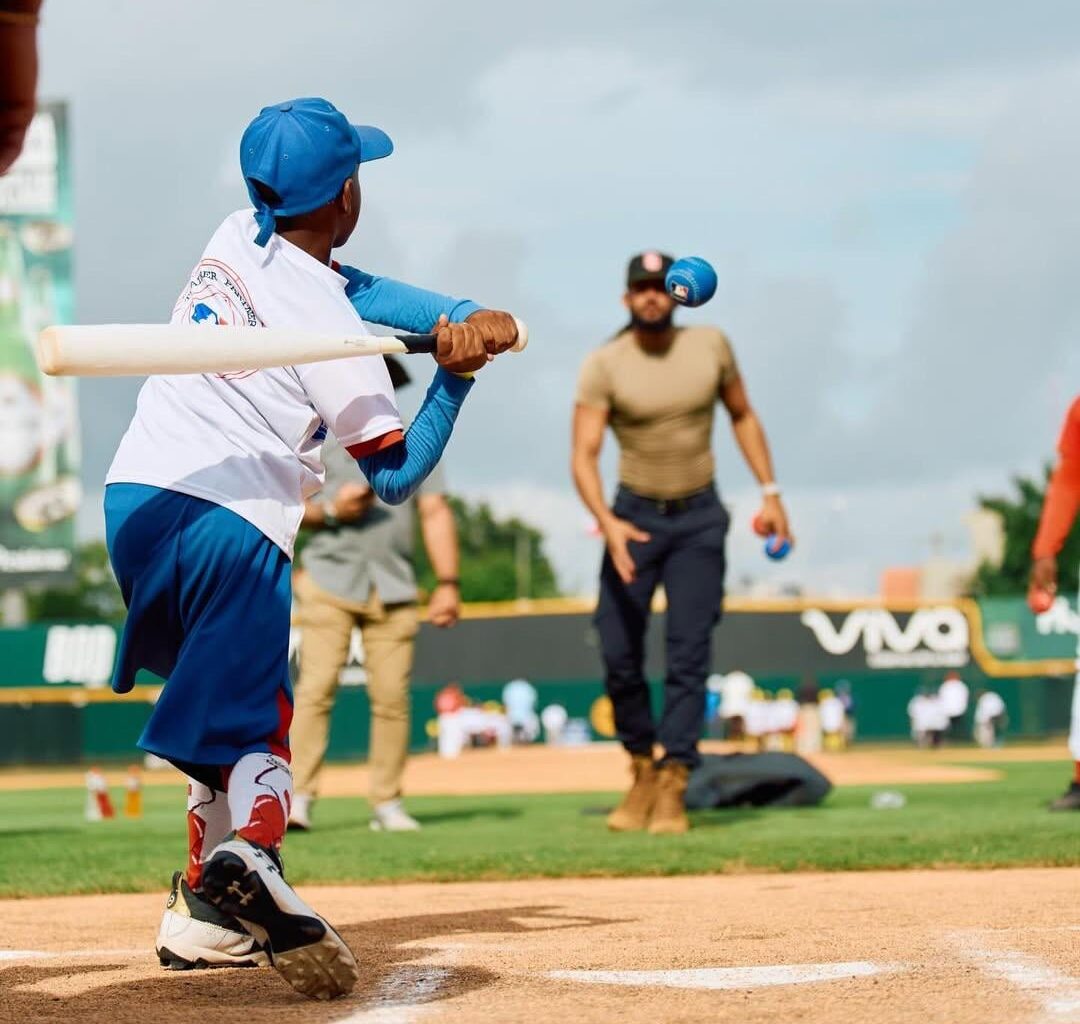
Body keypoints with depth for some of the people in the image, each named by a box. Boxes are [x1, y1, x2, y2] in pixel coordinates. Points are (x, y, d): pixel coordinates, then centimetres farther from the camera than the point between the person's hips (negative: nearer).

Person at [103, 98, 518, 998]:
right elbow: (395, 476, -2)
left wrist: (462, 317, 2)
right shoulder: (327, 326, -9)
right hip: (231, 527, -7)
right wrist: (456, 379, 3)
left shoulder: (236, 239, 9)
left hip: (136, 495, 7)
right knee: (255, 728, -9)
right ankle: (248, 859, -41)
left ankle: (204, 912, 17)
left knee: (230, 710, 21)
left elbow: (356, 287, 16)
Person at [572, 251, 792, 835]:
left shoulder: (710, 345, -3)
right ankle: (642, 771, 17)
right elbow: (584, 454, -18)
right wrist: (606, 522, -34)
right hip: (634, 517, -1)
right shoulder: (604, 365, -11)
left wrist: (770, 493, 4)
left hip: (699, 521, 1)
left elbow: (742, 416, 11)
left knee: (689, 653, -7)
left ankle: (673, 787, -6)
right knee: (619, 654, -3)